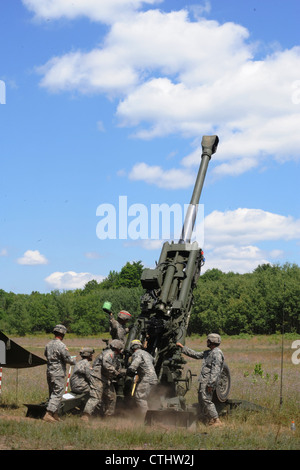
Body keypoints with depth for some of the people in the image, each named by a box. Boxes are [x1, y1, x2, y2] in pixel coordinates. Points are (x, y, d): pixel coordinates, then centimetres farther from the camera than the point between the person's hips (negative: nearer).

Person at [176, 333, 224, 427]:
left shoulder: (217, 353, -13)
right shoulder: (208, 352, 19)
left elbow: (215, 370, -20)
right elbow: (196, 355, 27)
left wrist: (210, 384, -24)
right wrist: (183, 348, 26)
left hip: (208, 381, -10)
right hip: (203, 381, 10)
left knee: (206, 400, -14)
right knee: (201, 400, 11)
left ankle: (216, 420, -12)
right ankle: (210, 420, 15)